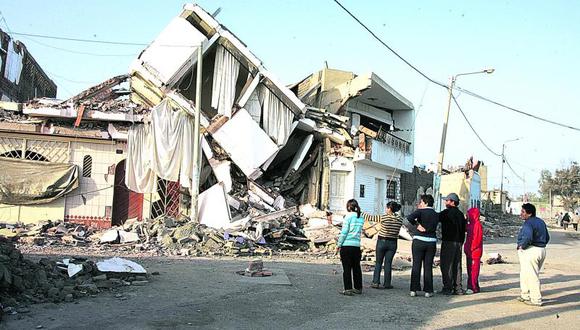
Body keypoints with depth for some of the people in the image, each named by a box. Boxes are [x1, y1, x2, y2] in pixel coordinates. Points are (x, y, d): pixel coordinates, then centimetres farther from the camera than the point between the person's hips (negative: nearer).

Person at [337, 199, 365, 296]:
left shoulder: (348, 216, -8)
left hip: (346, 245, -6)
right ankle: (358, 288, 22)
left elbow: (344, 232, -10)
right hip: (357, 246, 6)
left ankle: (348, 289, 0)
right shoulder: (361, 219, 9)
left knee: (347, 268, 0)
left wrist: (339, 244, -4)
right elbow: (360, 232, 13)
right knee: (356, 267, 14)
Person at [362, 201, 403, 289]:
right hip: (393, 243, 3)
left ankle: (376, 282, 6)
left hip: (382, 242, -3)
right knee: (388, 263, 9)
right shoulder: (400, 220, -3)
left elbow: (370, 217, -8)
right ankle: (387, 284, 10)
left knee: (378, 263, 9)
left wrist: (361, 213, 6)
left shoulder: (383, 217, -15)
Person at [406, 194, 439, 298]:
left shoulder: (420, 211, -6)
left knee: (416, 265, 3)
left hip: (418, 240, -3)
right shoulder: (436, 215, 9)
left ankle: (414, 289, 3)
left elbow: (410, 218, -23)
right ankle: (428, 291, 6)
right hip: (431, 242, 3)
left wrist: (417, 225, -10)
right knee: (428, 267, 7)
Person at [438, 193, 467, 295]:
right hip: (458, 242, 8)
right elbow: (463, 230, 16)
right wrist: (461, 243, 20)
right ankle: (458, 288, 14)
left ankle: (447, 288, -5)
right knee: (457, 266, 11)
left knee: (446, 265, -4)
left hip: (448, 242, -8)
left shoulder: (446, 212, -11)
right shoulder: (461, 214, 14)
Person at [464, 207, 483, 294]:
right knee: (470, 270, 12)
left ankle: (473, 288, -2)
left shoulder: (477, 224, -14)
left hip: (475, 251, -9)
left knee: (473, 270, -6)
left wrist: (471, 248, -18)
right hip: (469, 251, 9)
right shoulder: (470, 224, 14)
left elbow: (477, 238, -19)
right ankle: (471, 286, 19)